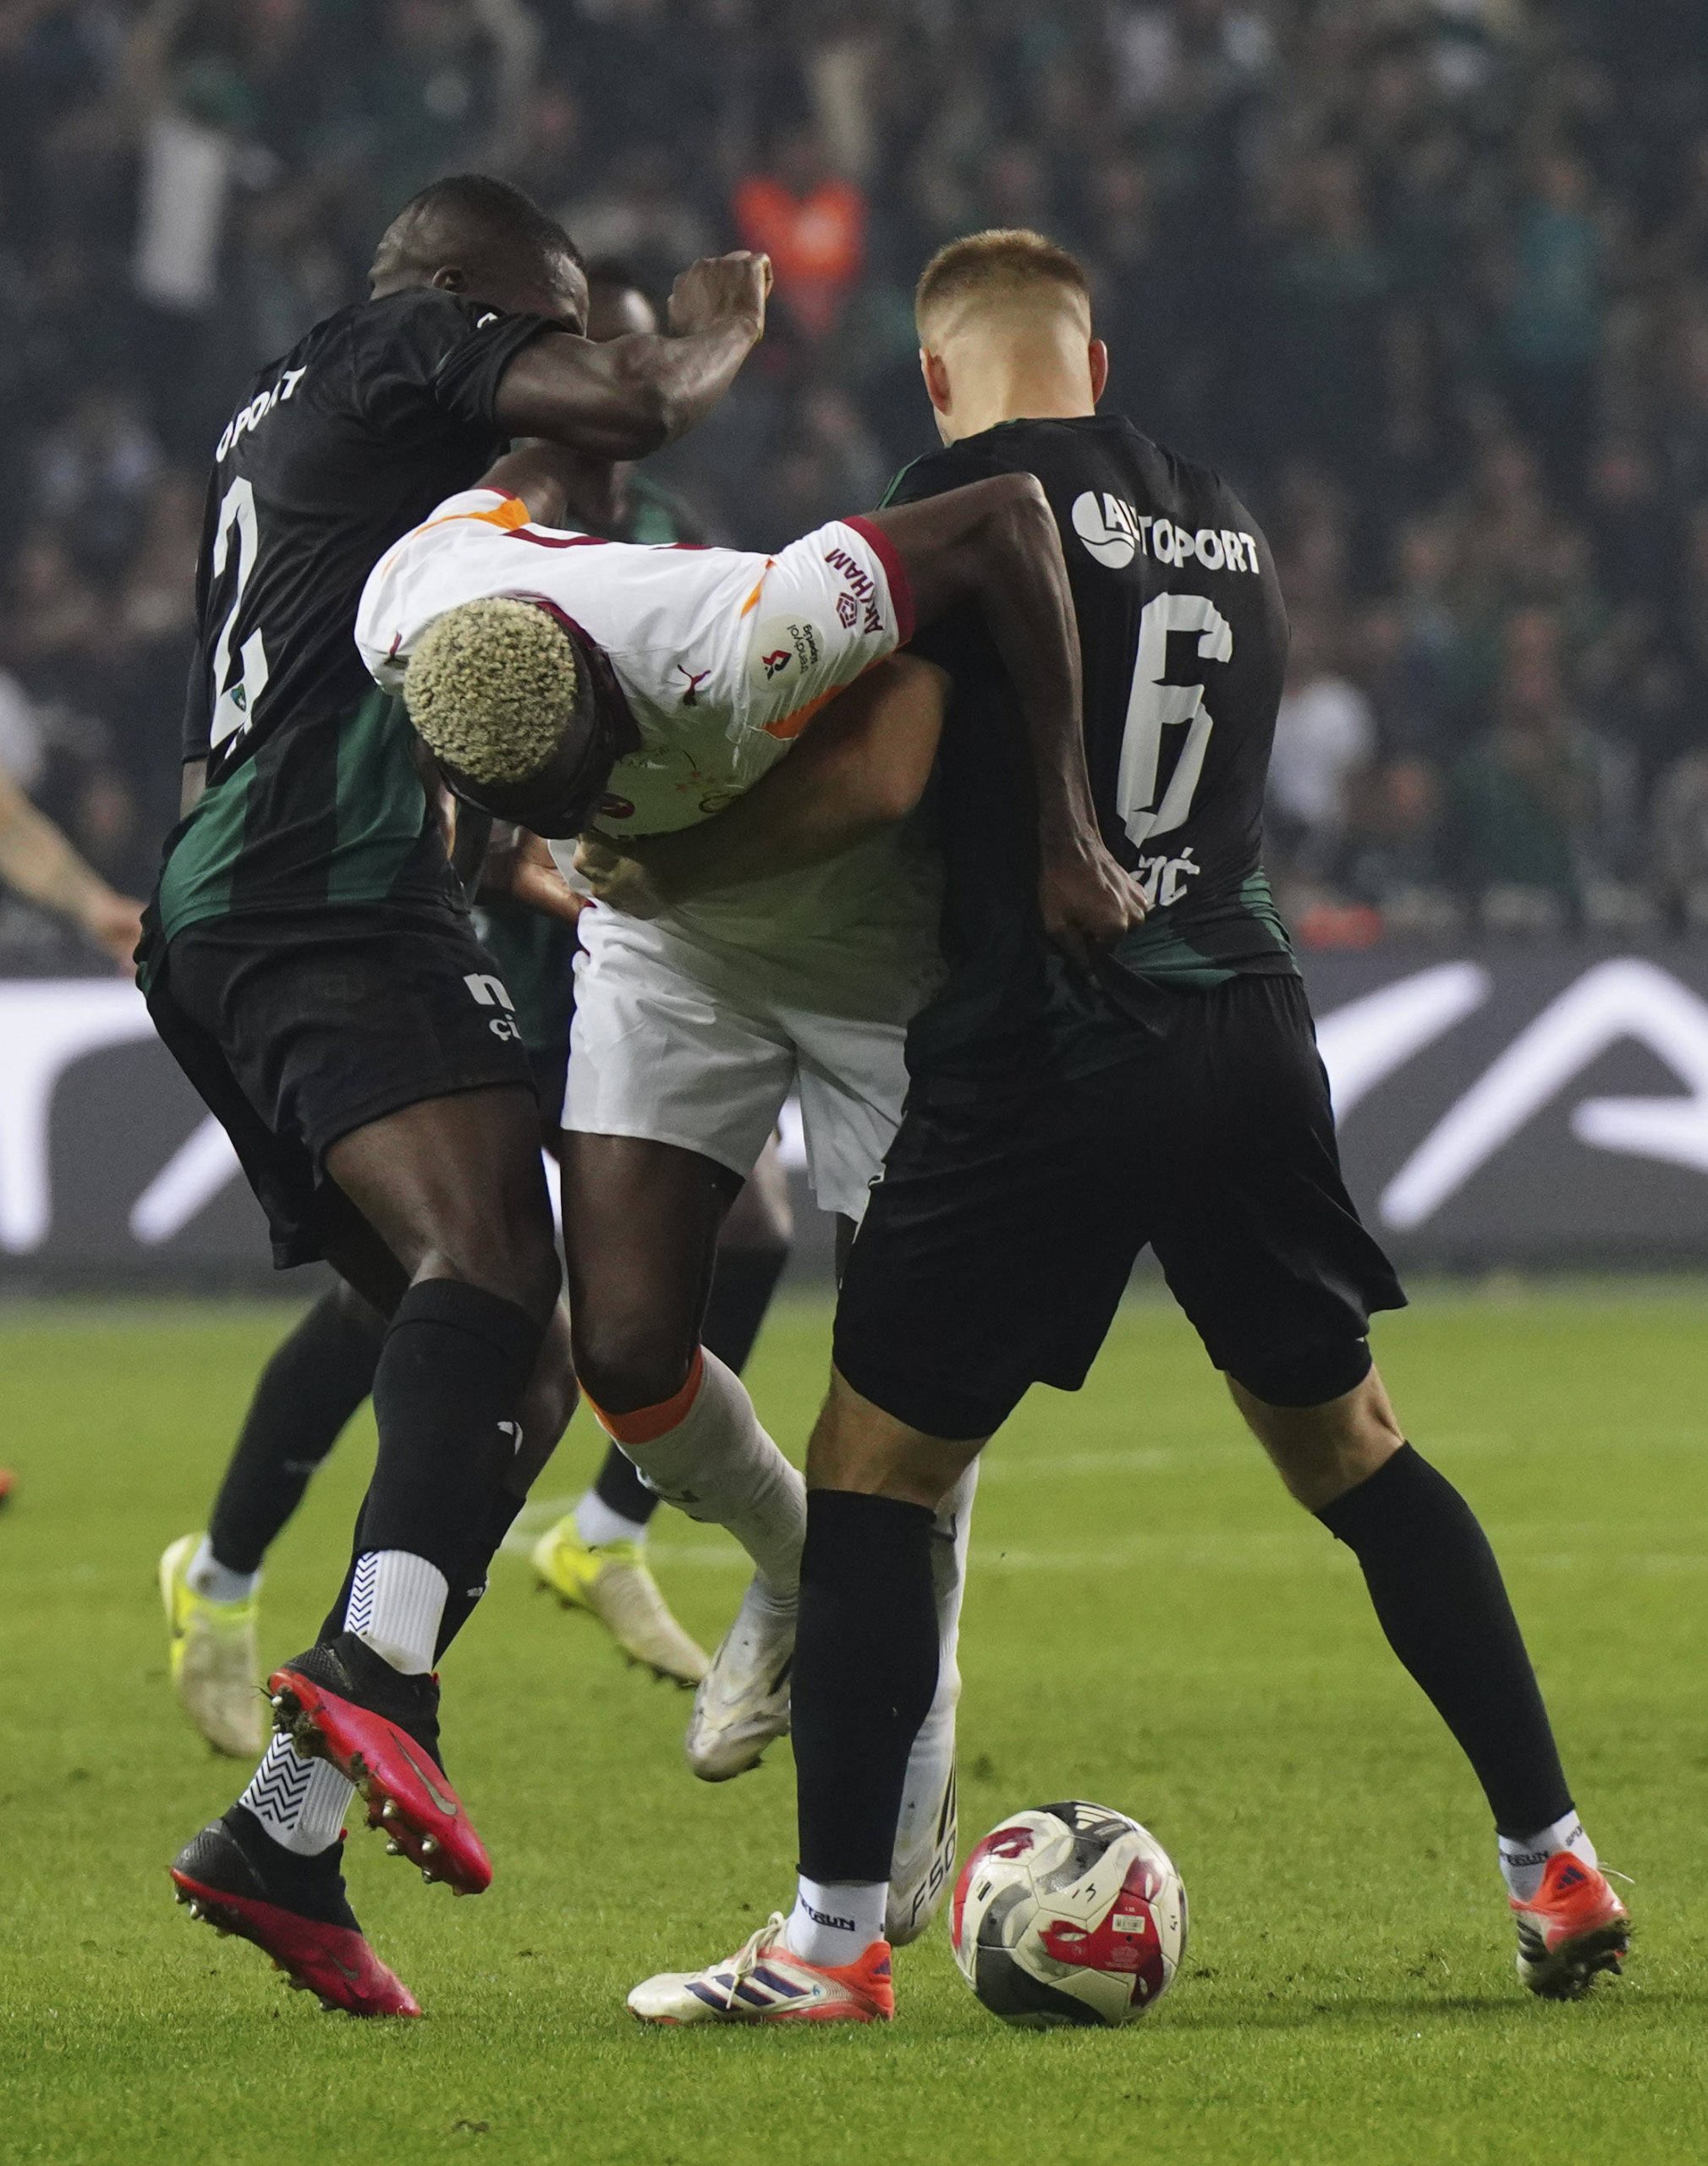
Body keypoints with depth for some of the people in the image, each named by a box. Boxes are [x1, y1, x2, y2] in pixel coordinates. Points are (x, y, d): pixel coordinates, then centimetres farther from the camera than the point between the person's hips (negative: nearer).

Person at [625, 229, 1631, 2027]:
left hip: (1040, 1047, -6)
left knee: (871, 1469, 3)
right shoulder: (1225, 525, 16)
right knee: (1345, 1443, 18)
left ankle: (833, 1940, 0)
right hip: (1243, 1018, 6)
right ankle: (1554, 1863, 16)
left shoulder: (969, 495, -5)